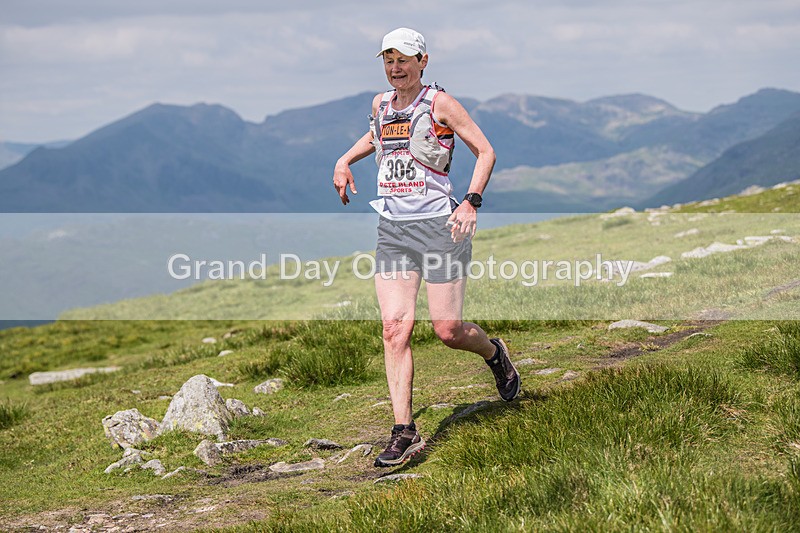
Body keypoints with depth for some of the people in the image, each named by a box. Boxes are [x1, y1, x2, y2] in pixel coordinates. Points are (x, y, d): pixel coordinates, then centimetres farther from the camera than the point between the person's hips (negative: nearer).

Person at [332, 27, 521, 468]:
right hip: (391, 228, 5)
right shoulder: (381, 103, 13)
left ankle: (495, 354, 32)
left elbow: (485, 151, -4)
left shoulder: (439, 103, -4)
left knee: (447, 331, -4)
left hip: (437, 224, -5)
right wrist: (344, 161, 21)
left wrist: (471, 202, -14)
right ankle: (404, 434, -6)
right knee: (394, 328, -8)